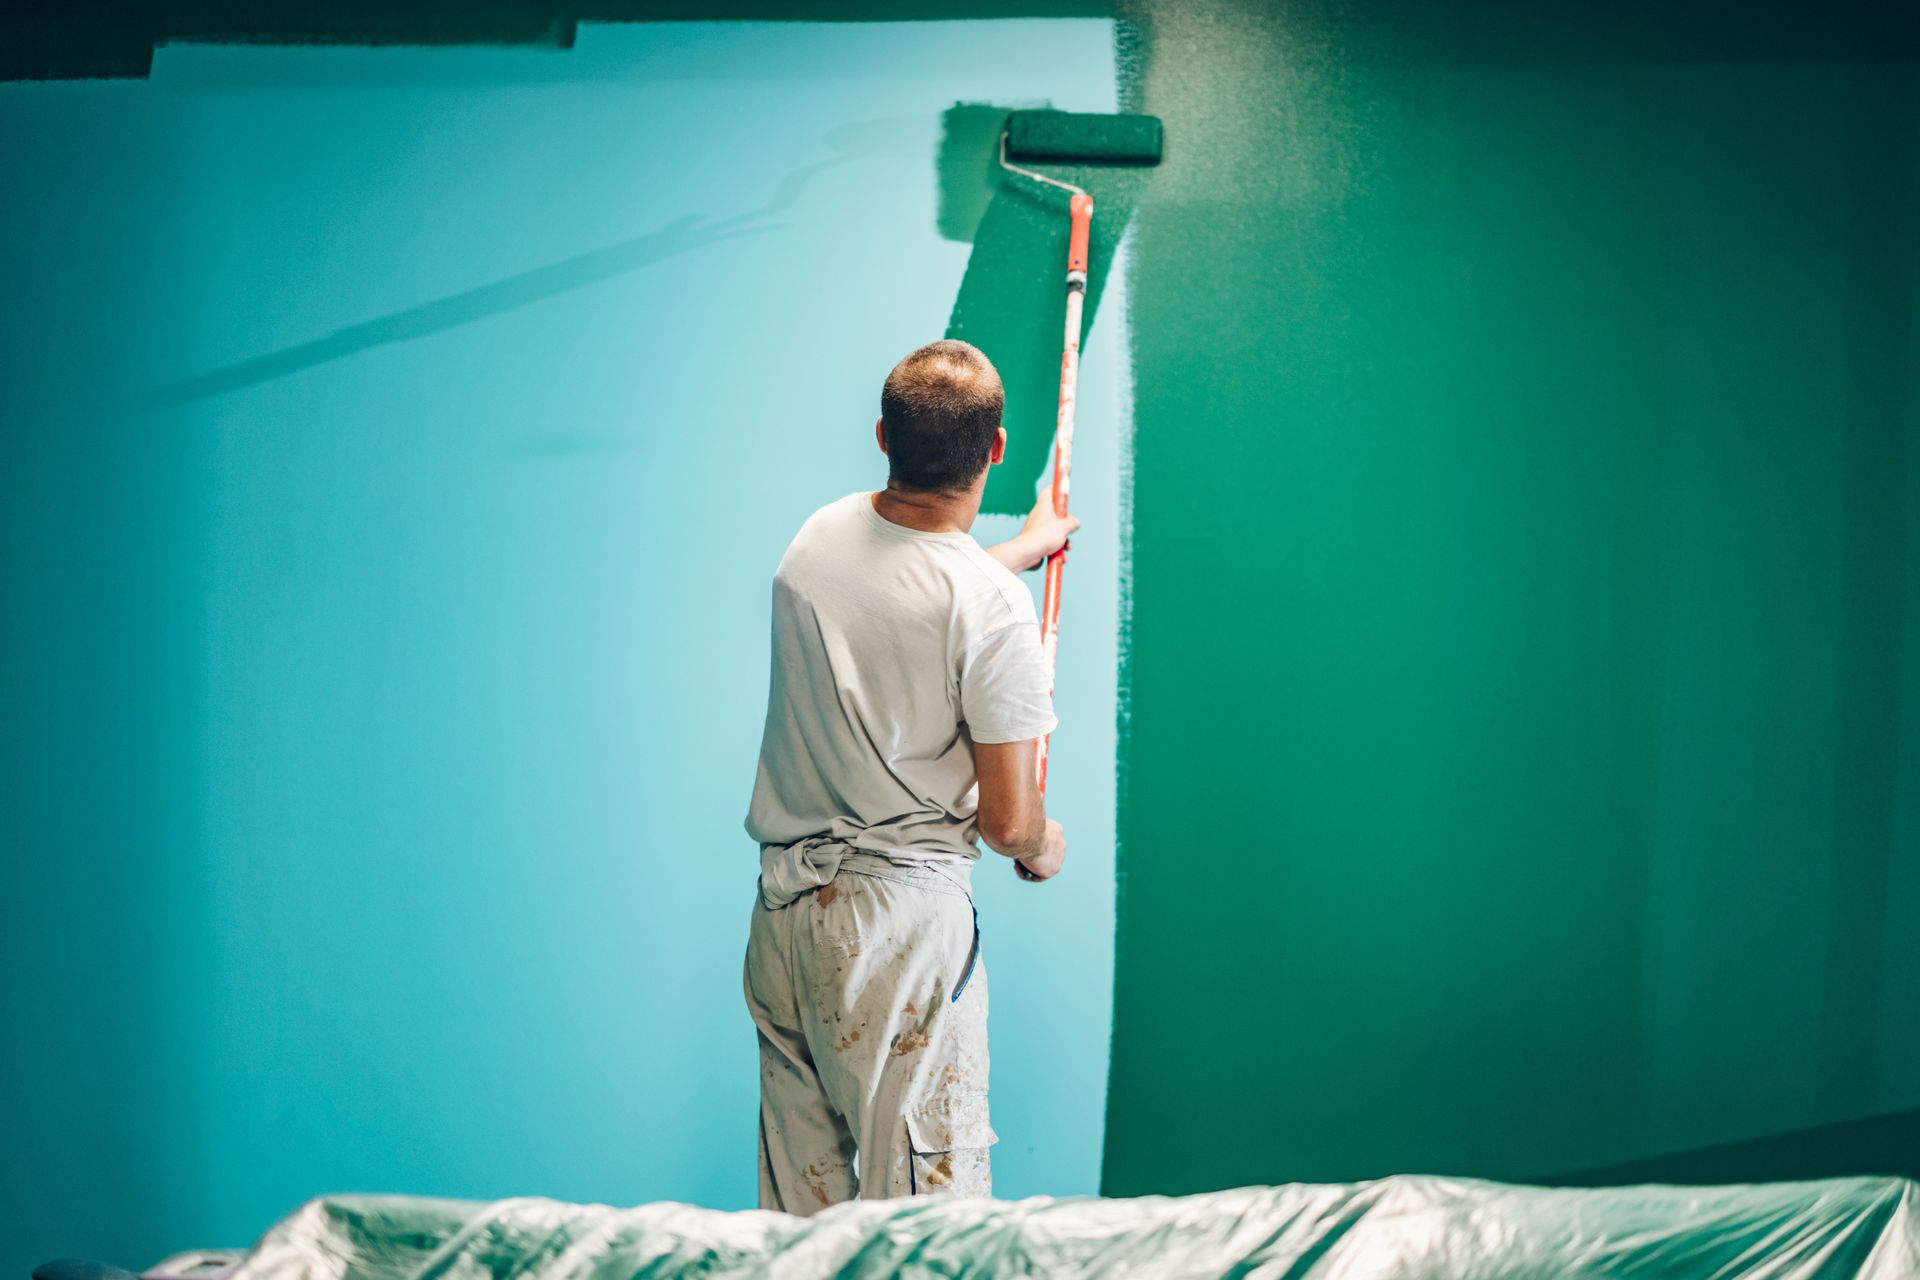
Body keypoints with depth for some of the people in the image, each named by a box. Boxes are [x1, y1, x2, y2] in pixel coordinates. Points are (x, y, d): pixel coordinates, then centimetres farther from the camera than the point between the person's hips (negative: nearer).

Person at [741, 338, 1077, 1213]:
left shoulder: (817, 537, 3)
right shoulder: (994, 606, -17)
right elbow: (1005, 818, -13)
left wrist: (1022, 546, 42)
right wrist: (1042, 849, 11)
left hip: (781, 902, 7)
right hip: (902, 914, -7)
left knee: (800, 1189, 16)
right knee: (926, 1191, 3)